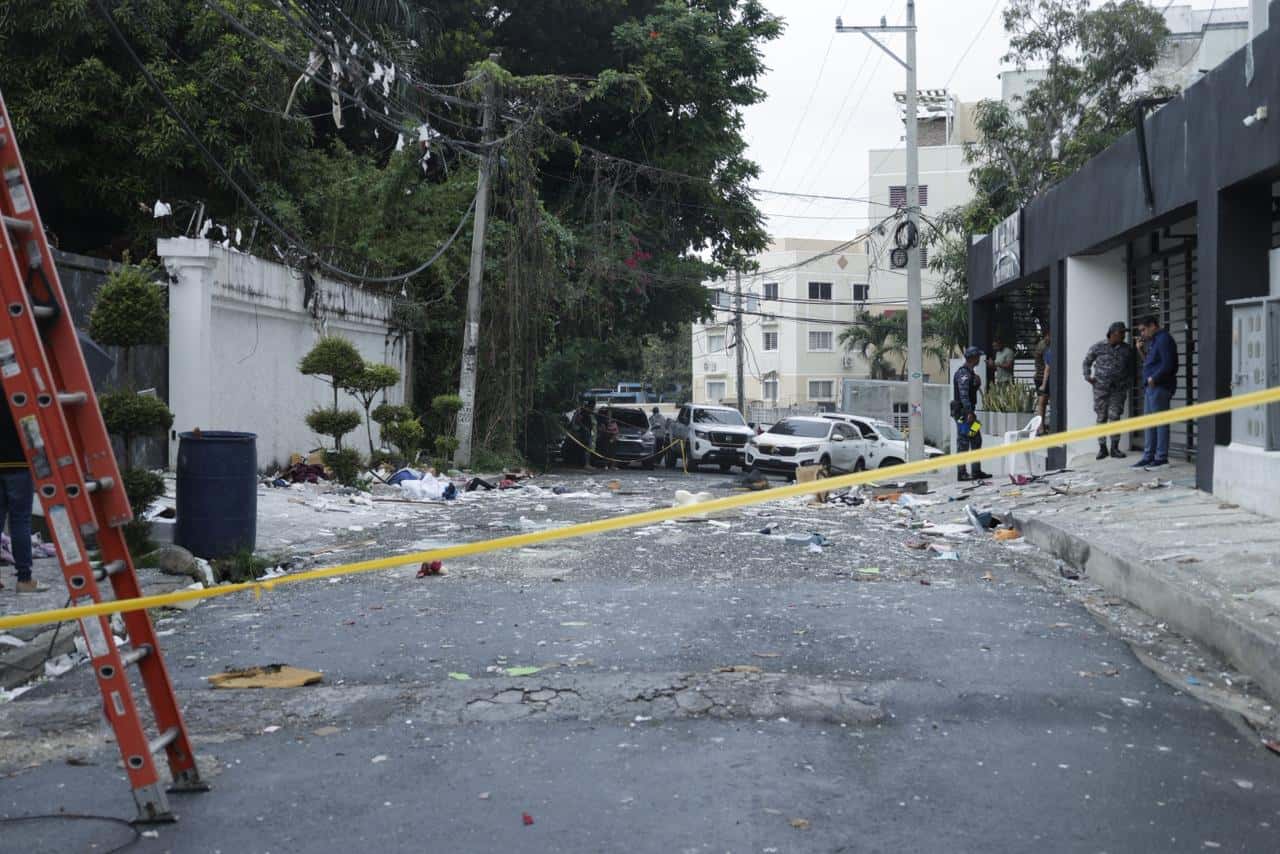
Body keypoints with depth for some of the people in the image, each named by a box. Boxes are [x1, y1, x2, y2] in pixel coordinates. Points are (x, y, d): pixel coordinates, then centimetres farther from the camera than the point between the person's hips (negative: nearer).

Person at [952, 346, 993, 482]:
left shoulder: (970, 372, 17)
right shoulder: (963, 373, -16)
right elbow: (963, 394, -23)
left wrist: (977, 382, 5)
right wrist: (969, 413, -26)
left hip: (969, 411, 11)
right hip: (963, 411, -11)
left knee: (976, 440, 14)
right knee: (963, 442, -7)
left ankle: (976, 471, 19)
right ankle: (961, 473, -4)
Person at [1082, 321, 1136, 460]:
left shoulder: (1127, 350, 8)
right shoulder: (1098, 347, 0)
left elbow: (1130, 368, 21)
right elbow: (1087, 361, 12)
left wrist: (1130, 383, 15)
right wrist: (1088, 376, 4)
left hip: (1119, 389, 2)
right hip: (1100, 388, -1)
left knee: (1115, 417, -3)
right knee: (1101, 418, 2)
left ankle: (1114, 448, 3)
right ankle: (1102, 448, 8)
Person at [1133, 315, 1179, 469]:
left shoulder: (1164, 339, -10)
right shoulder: (1152, 341, 21)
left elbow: (1168, 364, -19)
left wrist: (1154, 378, -15)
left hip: (1159, 387, -10)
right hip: (1150, 387, 10)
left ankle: (1161, 457, -4)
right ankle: (1148, 456, 14)